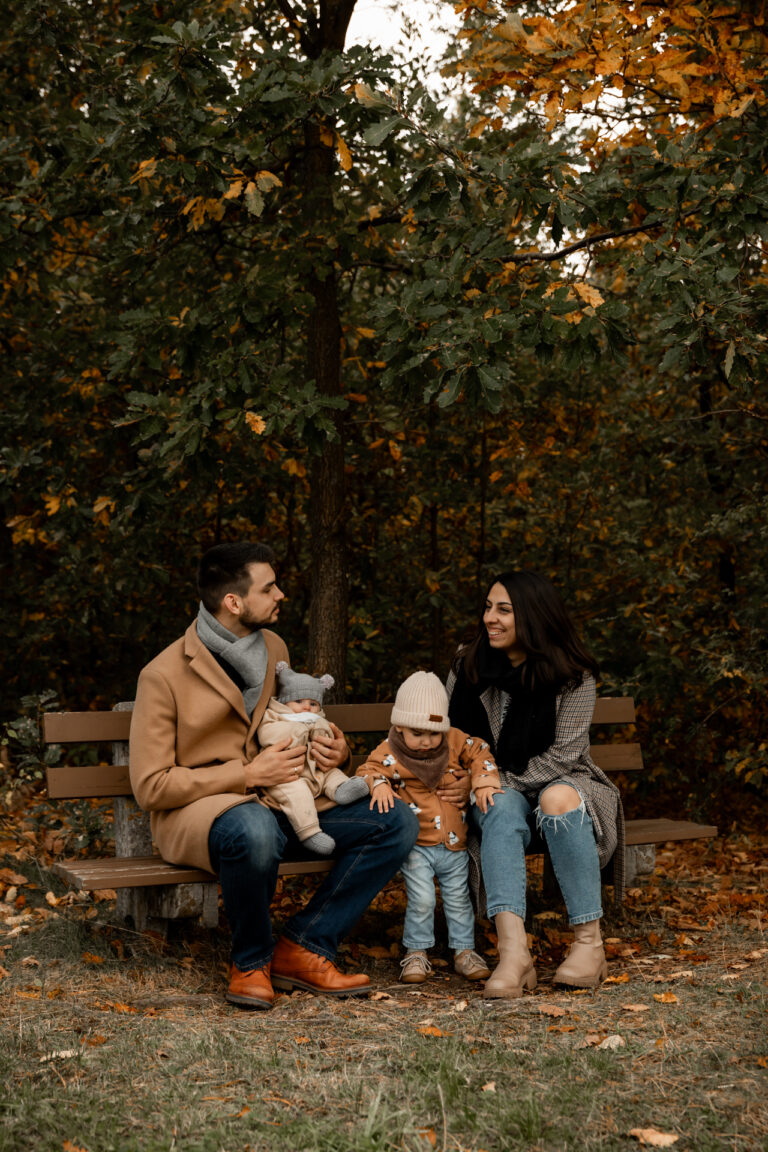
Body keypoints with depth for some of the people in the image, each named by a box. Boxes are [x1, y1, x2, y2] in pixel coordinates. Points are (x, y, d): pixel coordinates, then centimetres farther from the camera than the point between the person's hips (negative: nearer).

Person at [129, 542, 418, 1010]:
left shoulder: (274, 648, 8)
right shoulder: (164, 676, -12)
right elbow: (151, 786, -13)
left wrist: (335, 750, 0)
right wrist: (247, 775, -20)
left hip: (278, 802, 7)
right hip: (195, 810, -7)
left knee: (398, 822, -10)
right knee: (255, 829, -43)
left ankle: (302, 949, -9)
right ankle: (251, 961, -15)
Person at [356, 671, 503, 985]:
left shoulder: (455, 741, 1)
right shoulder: (389, 753, -8)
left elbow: (479, 754, 8)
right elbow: (368, 771, -12)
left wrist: (484, 782, -6)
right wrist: (379, 785, -32)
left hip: (454, 844, 3)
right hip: (417, 845, -3)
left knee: (458, 899, 10)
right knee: (421, 899, -10)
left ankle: (464, 949, 25)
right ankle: (416, 952, 8)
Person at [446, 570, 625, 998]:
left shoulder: (573, 677, -8)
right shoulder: (469, 666, 1)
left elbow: (563, 755, -11)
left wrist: (504, 781, -15)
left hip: (559, 782, -1)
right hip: (497, 792, 2)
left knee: (557, 799, -37)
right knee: (501, 811, -34)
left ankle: (590, 943, -30)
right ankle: (514, 951, -50)